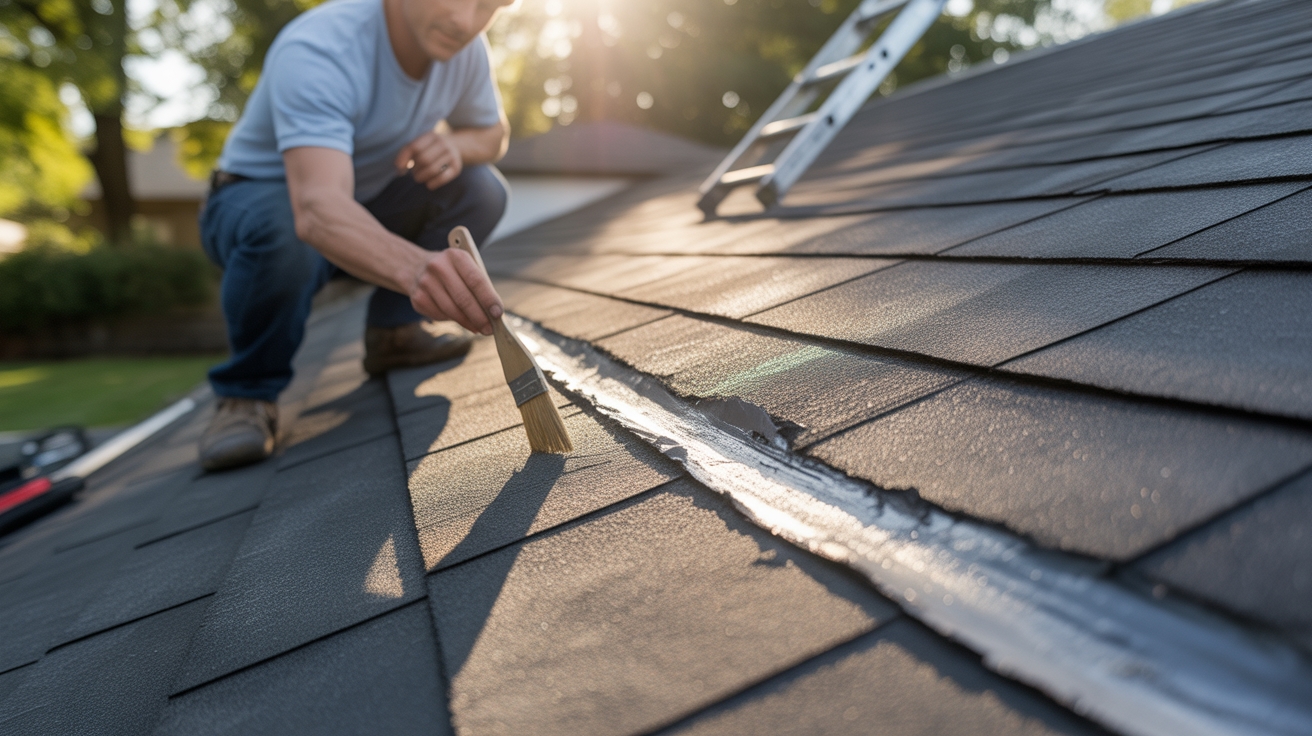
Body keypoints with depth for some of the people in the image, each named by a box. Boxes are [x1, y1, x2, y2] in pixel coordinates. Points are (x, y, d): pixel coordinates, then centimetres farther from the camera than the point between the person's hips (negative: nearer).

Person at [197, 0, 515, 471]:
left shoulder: (461, 42, -15)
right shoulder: (315, 52, -35)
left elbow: (493, 132, 4)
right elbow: (318, 211, -50)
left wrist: (455, 144, -23)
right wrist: (414, 267, -71)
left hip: (364, 204, 6)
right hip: (258, 199, -6)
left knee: (480, 188, -13)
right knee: (283, 231, -39)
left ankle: (391, 333, 2)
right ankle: (248, 395, -14)